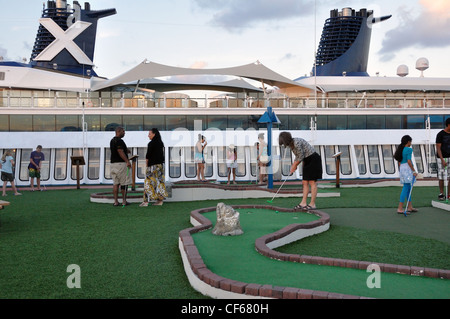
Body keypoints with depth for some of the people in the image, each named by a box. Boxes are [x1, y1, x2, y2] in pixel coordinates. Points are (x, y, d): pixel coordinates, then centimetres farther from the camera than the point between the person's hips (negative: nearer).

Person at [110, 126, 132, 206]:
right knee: (124, 183, 0)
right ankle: (124, 201, 4)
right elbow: (120, 152, -21)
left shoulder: (112, 141, 17)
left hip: (113, 163, 9)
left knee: (116, 183, 8)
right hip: (121, 163, -9)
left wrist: (126, 150, 16)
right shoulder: (119, 141, -13)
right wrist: (127, 161, -24)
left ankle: (116, 201, 7)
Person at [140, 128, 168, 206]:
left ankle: (146, 201, -4)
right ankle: (160, 200, 11)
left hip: (153, 165, -7)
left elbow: (148, 155, -11)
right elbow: (161, 154, 10)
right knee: (160, 181, 9)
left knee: (149, 182, -4)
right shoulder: (161, 143, 9)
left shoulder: (151, 143, -13)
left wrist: (146, 164, 1)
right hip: (160, 164, 7)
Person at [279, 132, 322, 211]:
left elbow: (301, 157, -18)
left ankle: (312, 204, -4)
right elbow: (297, 157, 15)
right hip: (307, 161, 10)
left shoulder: (297, 143, -23)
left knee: (312, 182, -8)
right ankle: (303, 203, 6)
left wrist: (294, 166, -5)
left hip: (313, 159, -10)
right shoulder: (291, 144, 7)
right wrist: (293, 166, 3)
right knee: (305, 183, 5)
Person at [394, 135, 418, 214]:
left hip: (402, 168, 9)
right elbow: (409, 161, -17)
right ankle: (400, 208, -10)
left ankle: (410, 207, 21)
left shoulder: (400, 149, 14)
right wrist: (414, 171, -14)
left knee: (408, 188, 15)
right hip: (407, 168, -9)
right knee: (406, 188, -7)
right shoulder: (409, 149, -10)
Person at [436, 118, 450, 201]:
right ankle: (441, 194, 12)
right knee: (442, 178, 0)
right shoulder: (440, 134, -9)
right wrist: (442, 160, -18)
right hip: (442, 158, -5)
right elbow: (438, 148, -11)